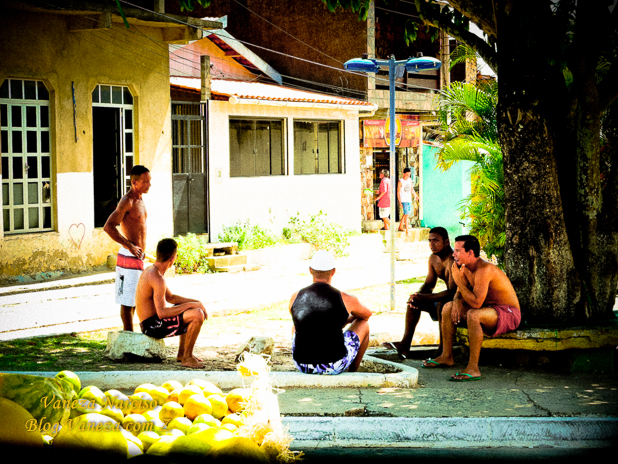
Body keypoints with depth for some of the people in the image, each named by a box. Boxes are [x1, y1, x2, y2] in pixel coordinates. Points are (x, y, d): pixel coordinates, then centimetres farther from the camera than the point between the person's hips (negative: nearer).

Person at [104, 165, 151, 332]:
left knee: (135, 299, 14)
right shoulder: (127, 201, -15)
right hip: (129, 257, -10)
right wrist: (130, 246, -23)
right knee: (127, 300, -4)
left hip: (138, 257, 10)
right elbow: (108, 227, -24)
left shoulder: (140, 200, 14)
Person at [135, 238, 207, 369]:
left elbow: (170, 297, 21)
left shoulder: (151, 271, 10)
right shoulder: (158, 279, -23)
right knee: (197, 315, -21)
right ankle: (187, 358, -8)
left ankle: (181, 353, 27)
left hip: (149, 322, 11)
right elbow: (162, 313, -28)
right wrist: (190, 305, -20)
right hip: (153, 325, -11)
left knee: (195, 310, 27)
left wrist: (196, 302, 9)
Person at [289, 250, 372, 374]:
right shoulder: (345, 299, -10)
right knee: (363, 324, 24)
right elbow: (367, 314, 14)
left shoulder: (295, 298, -3)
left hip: (302, 365, 3)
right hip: (336, 365, -3)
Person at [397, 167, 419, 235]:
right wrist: (400, 202, -18)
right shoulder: (400, 182, -11)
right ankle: (407, 230, -12)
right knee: (406, 214, -13)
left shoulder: (410, 180, 8)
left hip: (409, 200, 7)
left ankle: (400, 227, 29)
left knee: (405, 214, 14)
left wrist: (415, 195, 35)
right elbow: (398, 192, -12)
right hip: (404, 201, -7)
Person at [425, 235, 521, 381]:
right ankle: (446, 357, 15)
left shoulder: (484, 270, -27)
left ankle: (473, 368, -36)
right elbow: (460, 293, 14)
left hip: (508, 314, -10)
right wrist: (457, 302, -10)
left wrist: (459, 281, -27)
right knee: (448, 307, 10)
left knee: (473, 314, -38)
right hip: (489, 309, 10)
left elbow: (476, 303, -32)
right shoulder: (465, 267, 2)